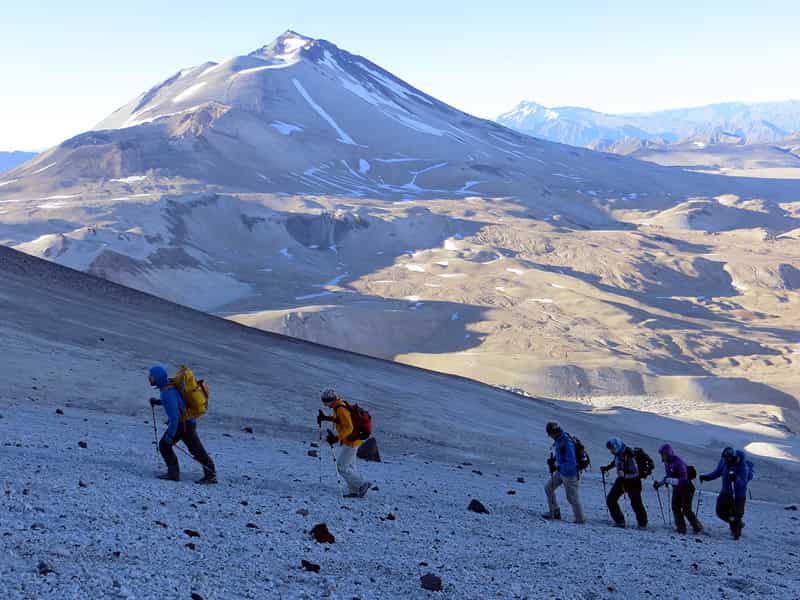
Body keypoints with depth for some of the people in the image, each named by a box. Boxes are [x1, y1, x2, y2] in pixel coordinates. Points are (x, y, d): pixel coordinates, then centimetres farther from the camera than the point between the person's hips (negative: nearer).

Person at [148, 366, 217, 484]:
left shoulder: (168, 392, -28)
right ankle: (173, 473, 8)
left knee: (197, 450, 3)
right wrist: (157, 402, 9)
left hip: (186, 424, -10)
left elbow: (174, 415, -30)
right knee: (164, 445, 7)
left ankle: (211, 475, 17)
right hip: (180, 422, 10)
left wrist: (170, 434, -24)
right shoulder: (168, 384, 2)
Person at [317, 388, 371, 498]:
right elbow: (337, 419, 25)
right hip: (352, 440, 11)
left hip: (351, 441, -11)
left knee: (342, 467, -6)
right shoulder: (338, 406, 7)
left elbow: (349, 427, -28)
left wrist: (337, 438, -32)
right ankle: (354, 490, 22)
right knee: (349, 466, 18)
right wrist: (325, 418, 16)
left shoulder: (341, 409, -24)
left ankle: (362, 485, -3)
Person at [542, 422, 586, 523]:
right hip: (561, 471, 10)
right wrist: (553, 459, 0)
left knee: (572, 497, 3)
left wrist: (557, 466, -25)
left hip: (569, 473, -10)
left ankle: (580, 519, 20)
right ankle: (554, 512, 24)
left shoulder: (566, 443, -31)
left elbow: (571, 463, -31)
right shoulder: (558, 439, -2)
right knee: (548, 488, 14)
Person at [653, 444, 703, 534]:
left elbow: (683, 480, -30)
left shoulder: (678, 463, -27)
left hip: (686, 488, -8)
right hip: (676, 489, 8)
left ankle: (698, 527, 9)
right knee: (675, 507, -1)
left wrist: (670, 480, -35)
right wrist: (659, 483, 6)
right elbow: (668, 476, 16)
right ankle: (681, 528, 4)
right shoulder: (667, 463, 1)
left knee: (686, 510, -7)